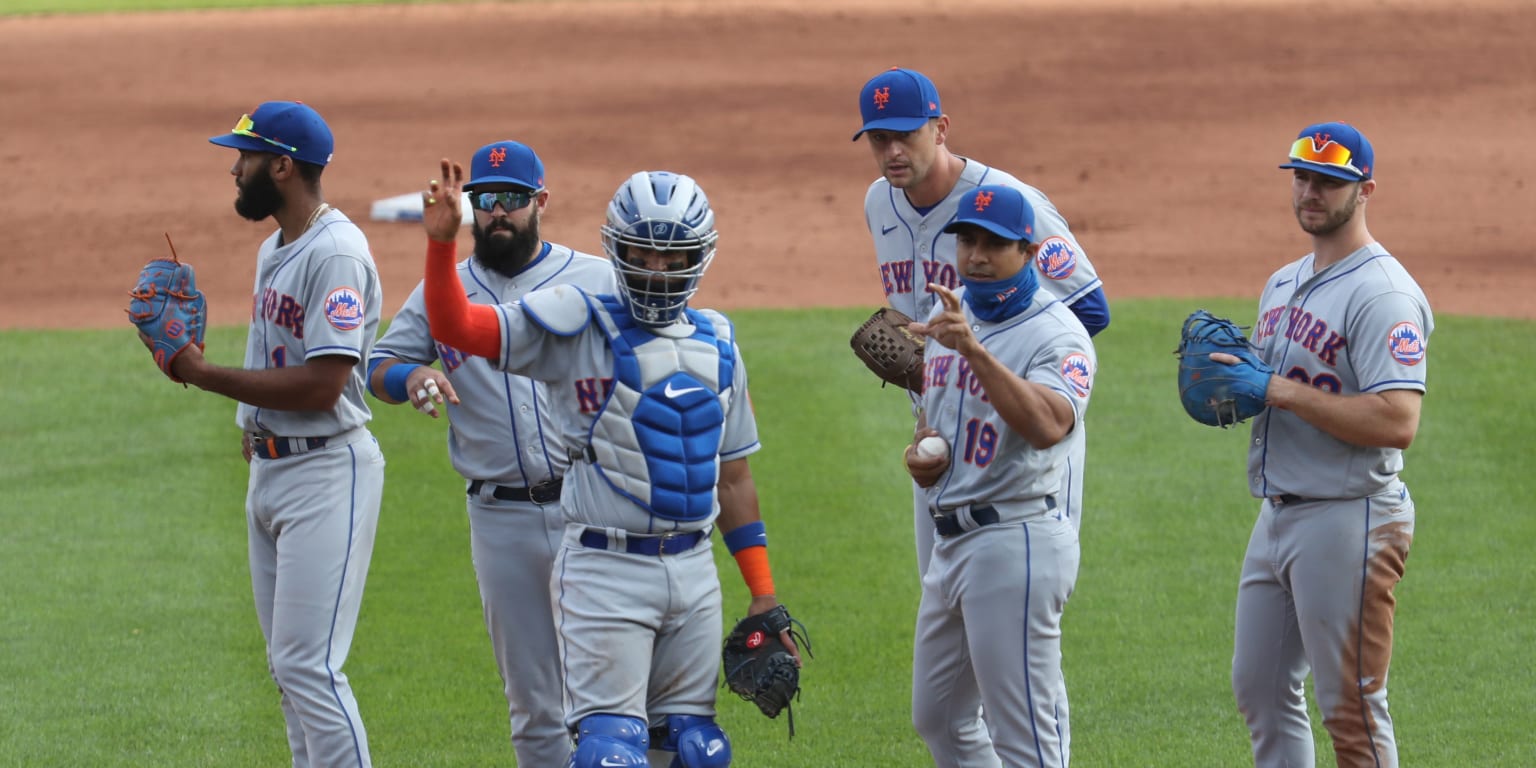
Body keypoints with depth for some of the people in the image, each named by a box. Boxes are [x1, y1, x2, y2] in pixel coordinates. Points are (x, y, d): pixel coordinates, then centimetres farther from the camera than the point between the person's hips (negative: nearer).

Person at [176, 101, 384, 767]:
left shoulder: (335, 254, -17)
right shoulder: (276, 249, 15)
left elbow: (321, 385, -23)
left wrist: (205, 375, -17)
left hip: (326, 471, -10)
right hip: (269, 469, 10)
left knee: (308, 663, -14)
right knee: (289, 664, 12)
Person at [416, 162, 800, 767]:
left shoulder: (717, 347, 11)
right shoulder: (578, 327, -4)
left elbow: (732, 476, 17)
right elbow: (455, 326, -12)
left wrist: (763, 594, 14)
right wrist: (442, 242, -29)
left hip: (694, 573, 5)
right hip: (605, 573, -5)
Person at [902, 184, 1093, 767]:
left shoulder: (1056, 334, -15)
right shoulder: (948, 317, 12)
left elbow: (1047, 426, -34)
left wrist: (974, 350, -44)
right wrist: (919, 452, 5)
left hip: (1016, 541, -9)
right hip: (951, 540, 9)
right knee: (935, 717, 18)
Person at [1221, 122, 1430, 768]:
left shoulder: (1383, 293, -15)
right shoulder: (1283, 284, 16)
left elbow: (1397, 422, -25)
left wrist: (1281, 390, -23)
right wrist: (1220, 369, 3)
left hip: (1349, 518, -10)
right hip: (1277, 515, 10)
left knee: (1351, 712, -6)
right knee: (1258, 689, 14)